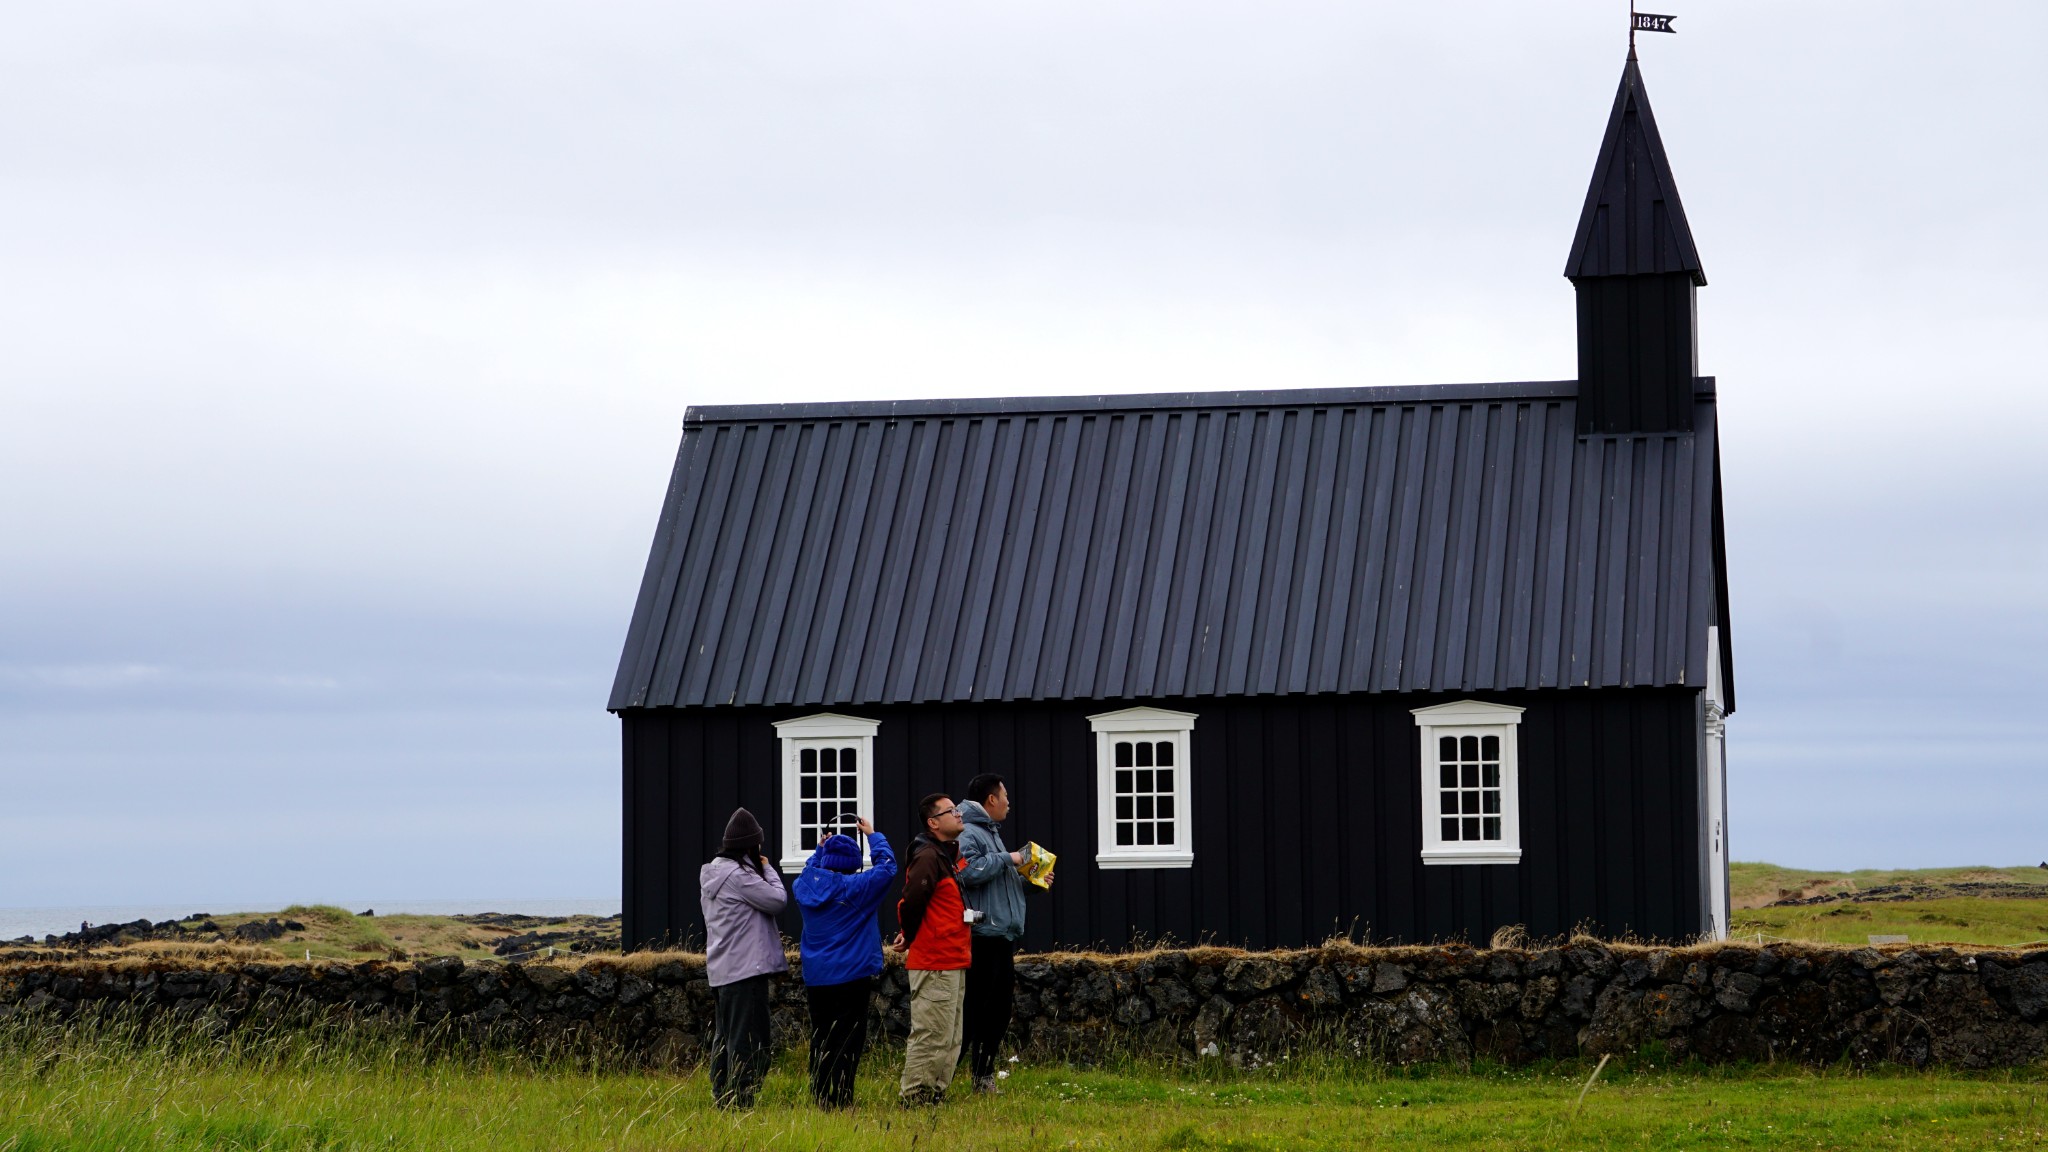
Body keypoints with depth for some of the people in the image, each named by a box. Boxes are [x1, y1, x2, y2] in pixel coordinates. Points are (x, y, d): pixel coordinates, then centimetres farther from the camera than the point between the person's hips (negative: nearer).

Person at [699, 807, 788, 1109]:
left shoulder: (712, 873, 12)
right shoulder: (739, 875, -18)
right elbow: (777, 900, -14)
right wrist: (767, 868, -3)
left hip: (721, 969, 10)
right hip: (747, 968, -10)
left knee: (723, 1036, 14)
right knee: (747, 1038, -6)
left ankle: (721, 1096, 19)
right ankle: (740, 1101, -6)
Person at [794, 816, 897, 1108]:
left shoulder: (804, 886, 0)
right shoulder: (854, 888, -16)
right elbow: (887, 865, -8)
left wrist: (821, 850, 28)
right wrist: (873, 836, 4)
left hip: (815, 978, 6)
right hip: (852, 975, -6)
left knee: (821, 1040, 13)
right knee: (848, 1041, -1)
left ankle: (820, 1098, 16)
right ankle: (841, 1099, -4)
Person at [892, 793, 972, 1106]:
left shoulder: (952, 855, 15)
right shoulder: (928, 858, -16)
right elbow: (910, 903, -20)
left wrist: (910, 936, 13)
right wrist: (910, 939, -4)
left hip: (954, 962, 10)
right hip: (934, 965, -10)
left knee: (951, 1038, 14)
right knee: (932, 1036, -7)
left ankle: (935, 1092, 21)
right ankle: (915, 1098, -1)